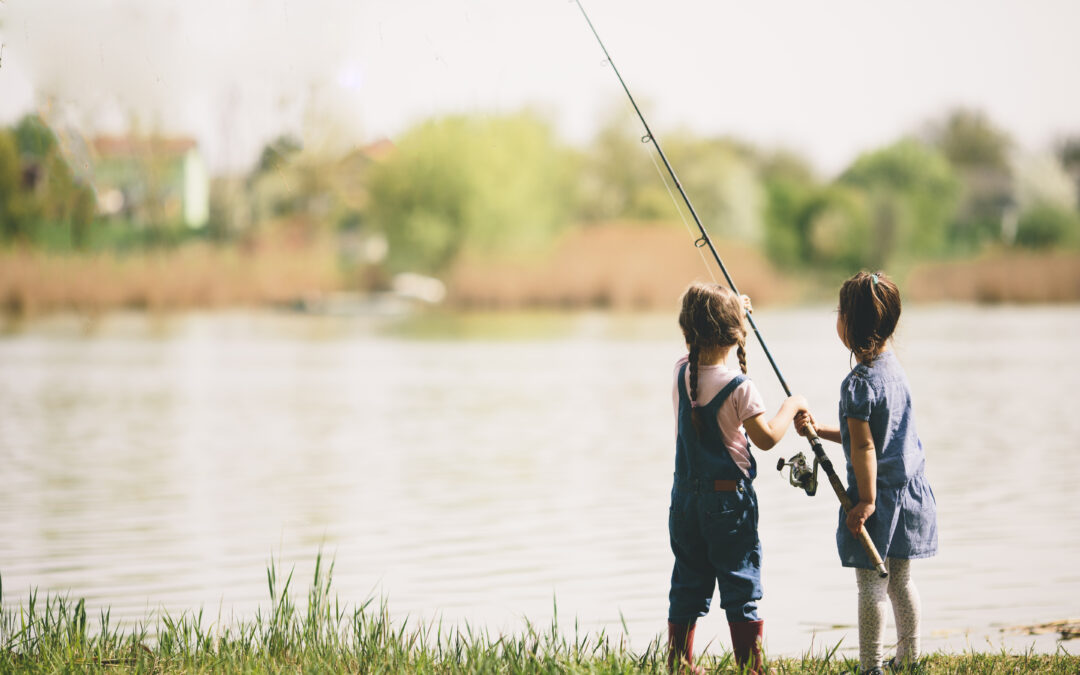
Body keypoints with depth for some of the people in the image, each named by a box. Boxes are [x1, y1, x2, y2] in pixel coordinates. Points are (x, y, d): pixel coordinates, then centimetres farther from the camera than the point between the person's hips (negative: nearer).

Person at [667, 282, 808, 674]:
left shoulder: (681, 372, 1)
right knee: (741, 589, 0)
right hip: (728, 498, -6)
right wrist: (792, 406, -1)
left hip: (686, 496, 6)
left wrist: (733, 309, 30)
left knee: (687, 588, 12)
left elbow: (702, 354, 24)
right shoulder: (738, 387, -17)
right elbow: (767, 437, -16)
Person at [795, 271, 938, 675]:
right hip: (910, 490, 8)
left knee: (871, 586, -1)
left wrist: (867, 501, -17)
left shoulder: (859, 383, -19)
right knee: (900, 581, 17)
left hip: (878, 494, -8)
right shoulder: (892, 368, 8)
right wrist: (820, 430, 14)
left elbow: (864, 448, -20)